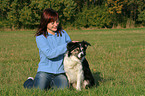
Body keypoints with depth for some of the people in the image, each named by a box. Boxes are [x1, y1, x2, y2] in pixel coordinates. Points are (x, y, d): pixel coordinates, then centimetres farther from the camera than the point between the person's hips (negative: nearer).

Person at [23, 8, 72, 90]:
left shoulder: (63, 33, 8)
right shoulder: (40, 37, -5)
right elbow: (49, 54, -17)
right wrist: (67, 46, -22)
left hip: (60, 72, 3)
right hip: (45, 70, -3)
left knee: (63, 89, -23)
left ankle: (51, 83, 12)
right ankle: (30, 82, 17)